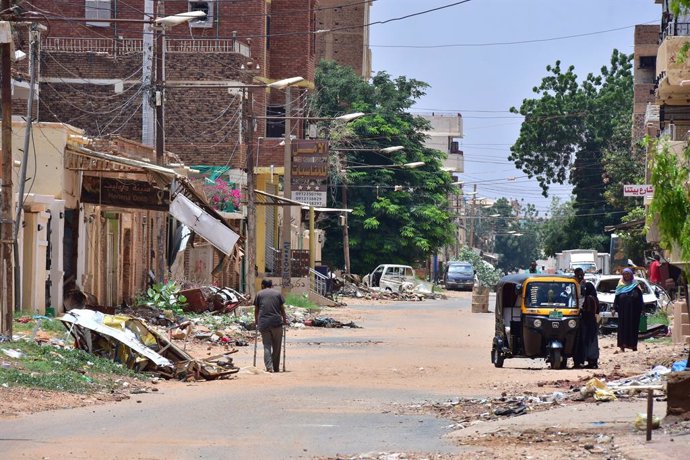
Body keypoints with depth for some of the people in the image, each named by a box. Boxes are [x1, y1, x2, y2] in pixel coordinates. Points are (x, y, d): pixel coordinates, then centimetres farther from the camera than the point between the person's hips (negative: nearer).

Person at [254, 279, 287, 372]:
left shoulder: (259, 294, 10)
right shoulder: (277, 294, 11)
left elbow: (256, 310, 13)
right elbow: (282, 309, 12)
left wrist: (256, 321, 27)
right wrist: (284, 319, 25)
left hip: (263, 323, 0)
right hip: (276, 322, 0)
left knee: (267, 346, 0)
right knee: (276, 346, 10)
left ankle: (269, 367, -14)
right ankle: (276, 367, 13)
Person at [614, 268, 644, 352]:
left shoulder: (635, 286, 3)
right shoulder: (620, 286, 7)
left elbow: (640, 299, 3)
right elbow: (616, 298, 7)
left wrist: (640, 310, -2)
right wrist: (615, 308, -1)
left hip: (633, 311, -1)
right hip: (623, 311, 1)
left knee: (633, 326, 1)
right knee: (623, 326, -2)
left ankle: (633, 344, 7)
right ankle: (622, 345, -1)